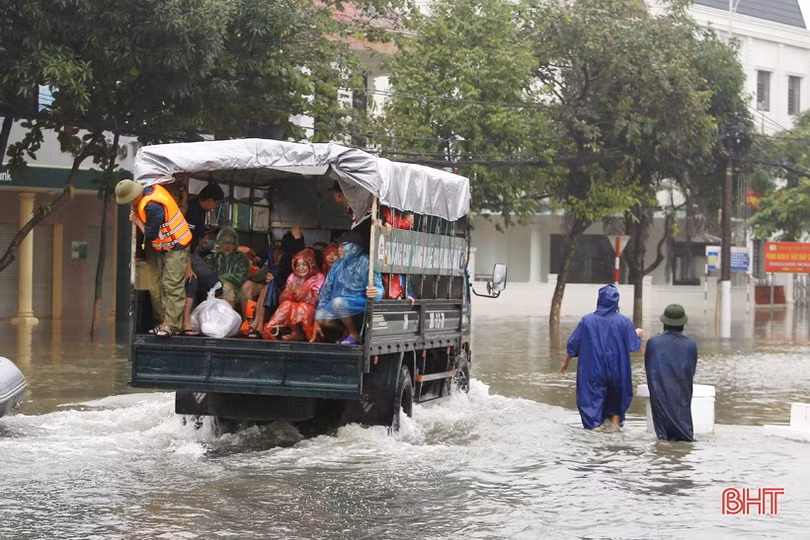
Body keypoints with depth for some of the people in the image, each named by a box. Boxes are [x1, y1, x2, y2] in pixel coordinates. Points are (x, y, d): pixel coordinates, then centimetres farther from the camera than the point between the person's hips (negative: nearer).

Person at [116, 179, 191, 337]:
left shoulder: (152, 206, -28)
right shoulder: (151, 189, 1)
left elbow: (150, 235, -19)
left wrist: (137, 221, -4)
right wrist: (137, 214, 2)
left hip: (175, 247, -11)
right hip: (163, 248, 11)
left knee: (173, 286, -10)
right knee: (163, 284, 11)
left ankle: (171, 325, -11)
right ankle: (167, 321, 15)